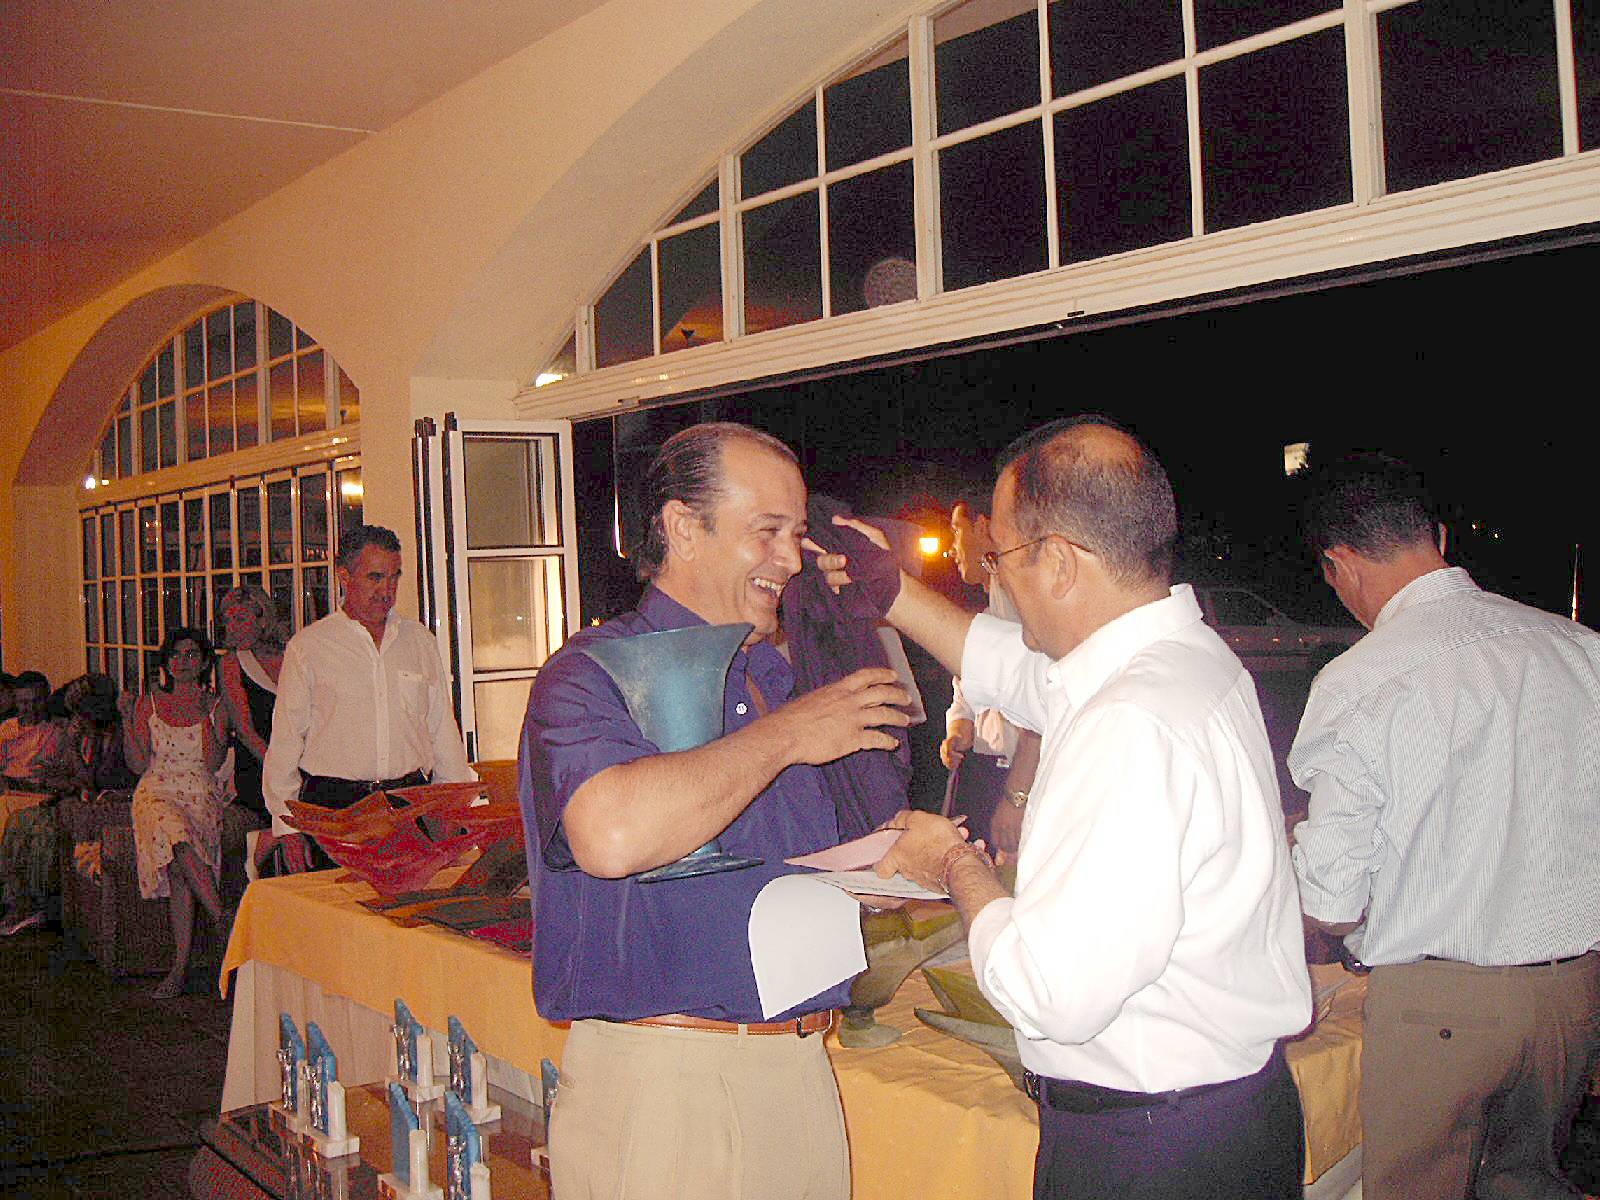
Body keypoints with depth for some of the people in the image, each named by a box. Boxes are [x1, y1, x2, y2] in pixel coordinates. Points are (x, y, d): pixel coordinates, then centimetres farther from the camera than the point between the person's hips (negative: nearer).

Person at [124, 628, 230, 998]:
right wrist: (128, 719, -2)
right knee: (179, 842, -36)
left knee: (177, 870, -27)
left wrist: (205, 715, -11)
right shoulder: (149, 703, 12)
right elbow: (138, 764, 6)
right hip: (157, 794, 1)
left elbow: (213, 762, -3)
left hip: (201, 797, 0)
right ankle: (224, 922, -29)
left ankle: (180, 968, -25)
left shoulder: (215, 705, 8)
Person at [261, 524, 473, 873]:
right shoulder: (307, 647, 3)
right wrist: (286, 825, -2)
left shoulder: (420, 640, 13)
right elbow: (284, 744, 4)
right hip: (334, 805, -2)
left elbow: (443, 732, 16)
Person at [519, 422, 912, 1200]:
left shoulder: (781, 681, 14)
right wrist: (783, 735, -19)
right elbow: (611, 836, -32)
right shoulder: (591, 675, -10)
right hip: (661, 1082, -6)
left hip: (801, 1071, 7)